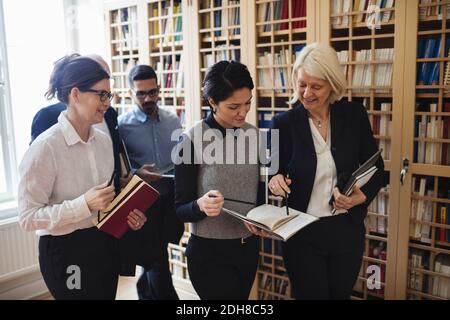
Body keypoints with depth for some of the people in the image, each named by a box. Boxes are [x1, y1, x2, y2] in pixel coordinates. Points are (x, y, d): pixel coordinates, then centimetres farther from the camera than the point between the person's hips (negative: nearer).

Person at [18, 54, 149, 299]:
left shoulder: (104, 141, 2)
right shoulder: (45, 147, -19)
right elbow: (28, 217, -19)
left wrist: (128, 214, -4)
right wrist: (84, 204, -29)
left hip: (105, 244, 7)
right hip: (66, 251, -7)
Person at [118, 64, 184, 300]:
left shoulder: (173, 120, 5)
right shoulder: (122, 125, -8)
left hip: (173, 197, 5)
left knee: (156, 253, 19)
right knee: (156, 257, 5)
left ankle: (145, 290, 44)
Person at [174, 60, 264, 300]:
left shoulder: (253, 134, -1)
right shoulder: (192, 140, -16)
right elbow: (180, 209, -12)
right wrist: (201, 205, -33)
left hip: (249, 247, 5)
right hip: (209, 251, -5)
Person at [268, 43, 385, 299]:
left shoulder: (354, 115, -5)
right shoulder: (284, 123, -9)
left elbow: (375, 168, 3)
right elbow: (274, 171, 0)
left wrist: (363, 196, -16)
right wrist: (275, 180, -23)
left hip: (347, 229, 2)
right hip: (302, 232, -2)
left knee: (340, 294, 22)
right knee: (310, 294, 12)